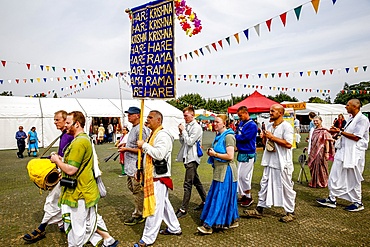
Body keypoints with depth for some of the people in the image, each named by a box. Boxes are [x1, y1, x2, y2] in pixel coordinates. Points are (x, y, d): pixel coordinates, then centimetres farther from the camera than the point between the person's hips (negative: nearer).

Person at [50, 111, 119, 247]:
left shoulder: (79, 142, -22)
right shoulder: (85, 138, 12)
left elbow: (70, 170, -25)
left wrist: (57, 160, -9)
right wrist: (61, 159, 10)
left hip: (79, 193, -11)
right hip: (87, 189, 11)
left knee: (76, 227, 6)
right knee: (91, 219, 22)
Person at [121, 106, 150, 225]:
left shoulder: (140, 130, -19)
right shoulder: (133, 128, 14)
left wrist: (127, 149, -17)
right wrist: (125, 145, 10)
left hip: (137, 166, -11)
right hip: (130, 166, 11)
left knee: (137, 191, 1)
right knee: (131, 186, 21)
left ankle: (138, 215, 14)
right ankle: (140, 210, 36)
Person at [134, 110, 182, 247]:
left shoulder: (163, 135, -16)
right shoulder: (153, 134, 16)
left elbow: (159, 154, -29)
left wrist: (144, 145, -20)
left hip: (158, 177, -11)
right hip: (152, 176, 11)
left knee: (154, 207, -3)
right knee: (164, 203, 20)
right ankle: (174, 228, 34)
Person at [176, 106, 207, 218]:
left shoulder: (197, 127, -11)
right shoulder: (186, 126, 12)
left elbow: (190, 142, -20)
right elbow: (182, 142, 15)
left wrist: (183, 131, -11)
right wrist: (181, 133, -1)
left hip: (192, 158, -9)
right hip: (187, 157, 9)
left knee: (187, 184, -7)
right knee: (196, 181, 18)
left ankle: (183, 209, -2)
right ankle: (205, 201, 32)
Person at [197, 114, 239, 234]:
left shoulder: (228, 136, -15)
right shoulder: (219, 136, 13)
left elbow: (230, 156, -22)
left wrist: (215, 154, -14)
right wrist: (211, 153, 5)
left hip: (226, 171, -9)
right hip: (219, 171, 9)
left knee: (219, 198, -4)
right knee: (227, 198, 15)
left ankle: (208, 225, 0)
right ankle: (234, 220, 28)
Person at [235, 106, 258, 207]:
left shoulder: (252, 125, -14)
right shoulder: (241, 123, 12)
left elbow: (244, 137, -21)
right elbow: (237, 134, 16)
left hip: (248, 154, -9)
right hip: (241, 153, 9)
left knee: (244, 176, -3)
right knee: (239, 175, 13)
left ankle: (248, 197, 13)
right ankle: (243, 195, 25)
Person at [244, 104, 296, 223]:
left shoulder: (286, 126, -12)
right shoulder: (269, 126, 13)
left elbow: (288, 144, -23)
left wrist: (272, 137, -19)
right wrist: (264, 137, 1)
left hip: (282, 164, -7)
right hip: (270, 162, 8)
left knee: (286, 188, 5)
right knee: (264, 184, 11)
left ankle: (290, 212, 21)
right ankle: (259, 209, 20)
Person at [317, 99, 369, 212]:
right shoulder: (351, 119, 15)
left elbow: (356, 137, -20)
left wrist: (340, 132, -15)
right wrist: (337, 130, 5)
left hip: (354, 154, -9)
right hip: (343, 151, 9)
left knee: (353, 179, 5)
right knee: (335, 175, 8)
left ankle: (358, 203, 22)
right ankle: (332, 199, 16)